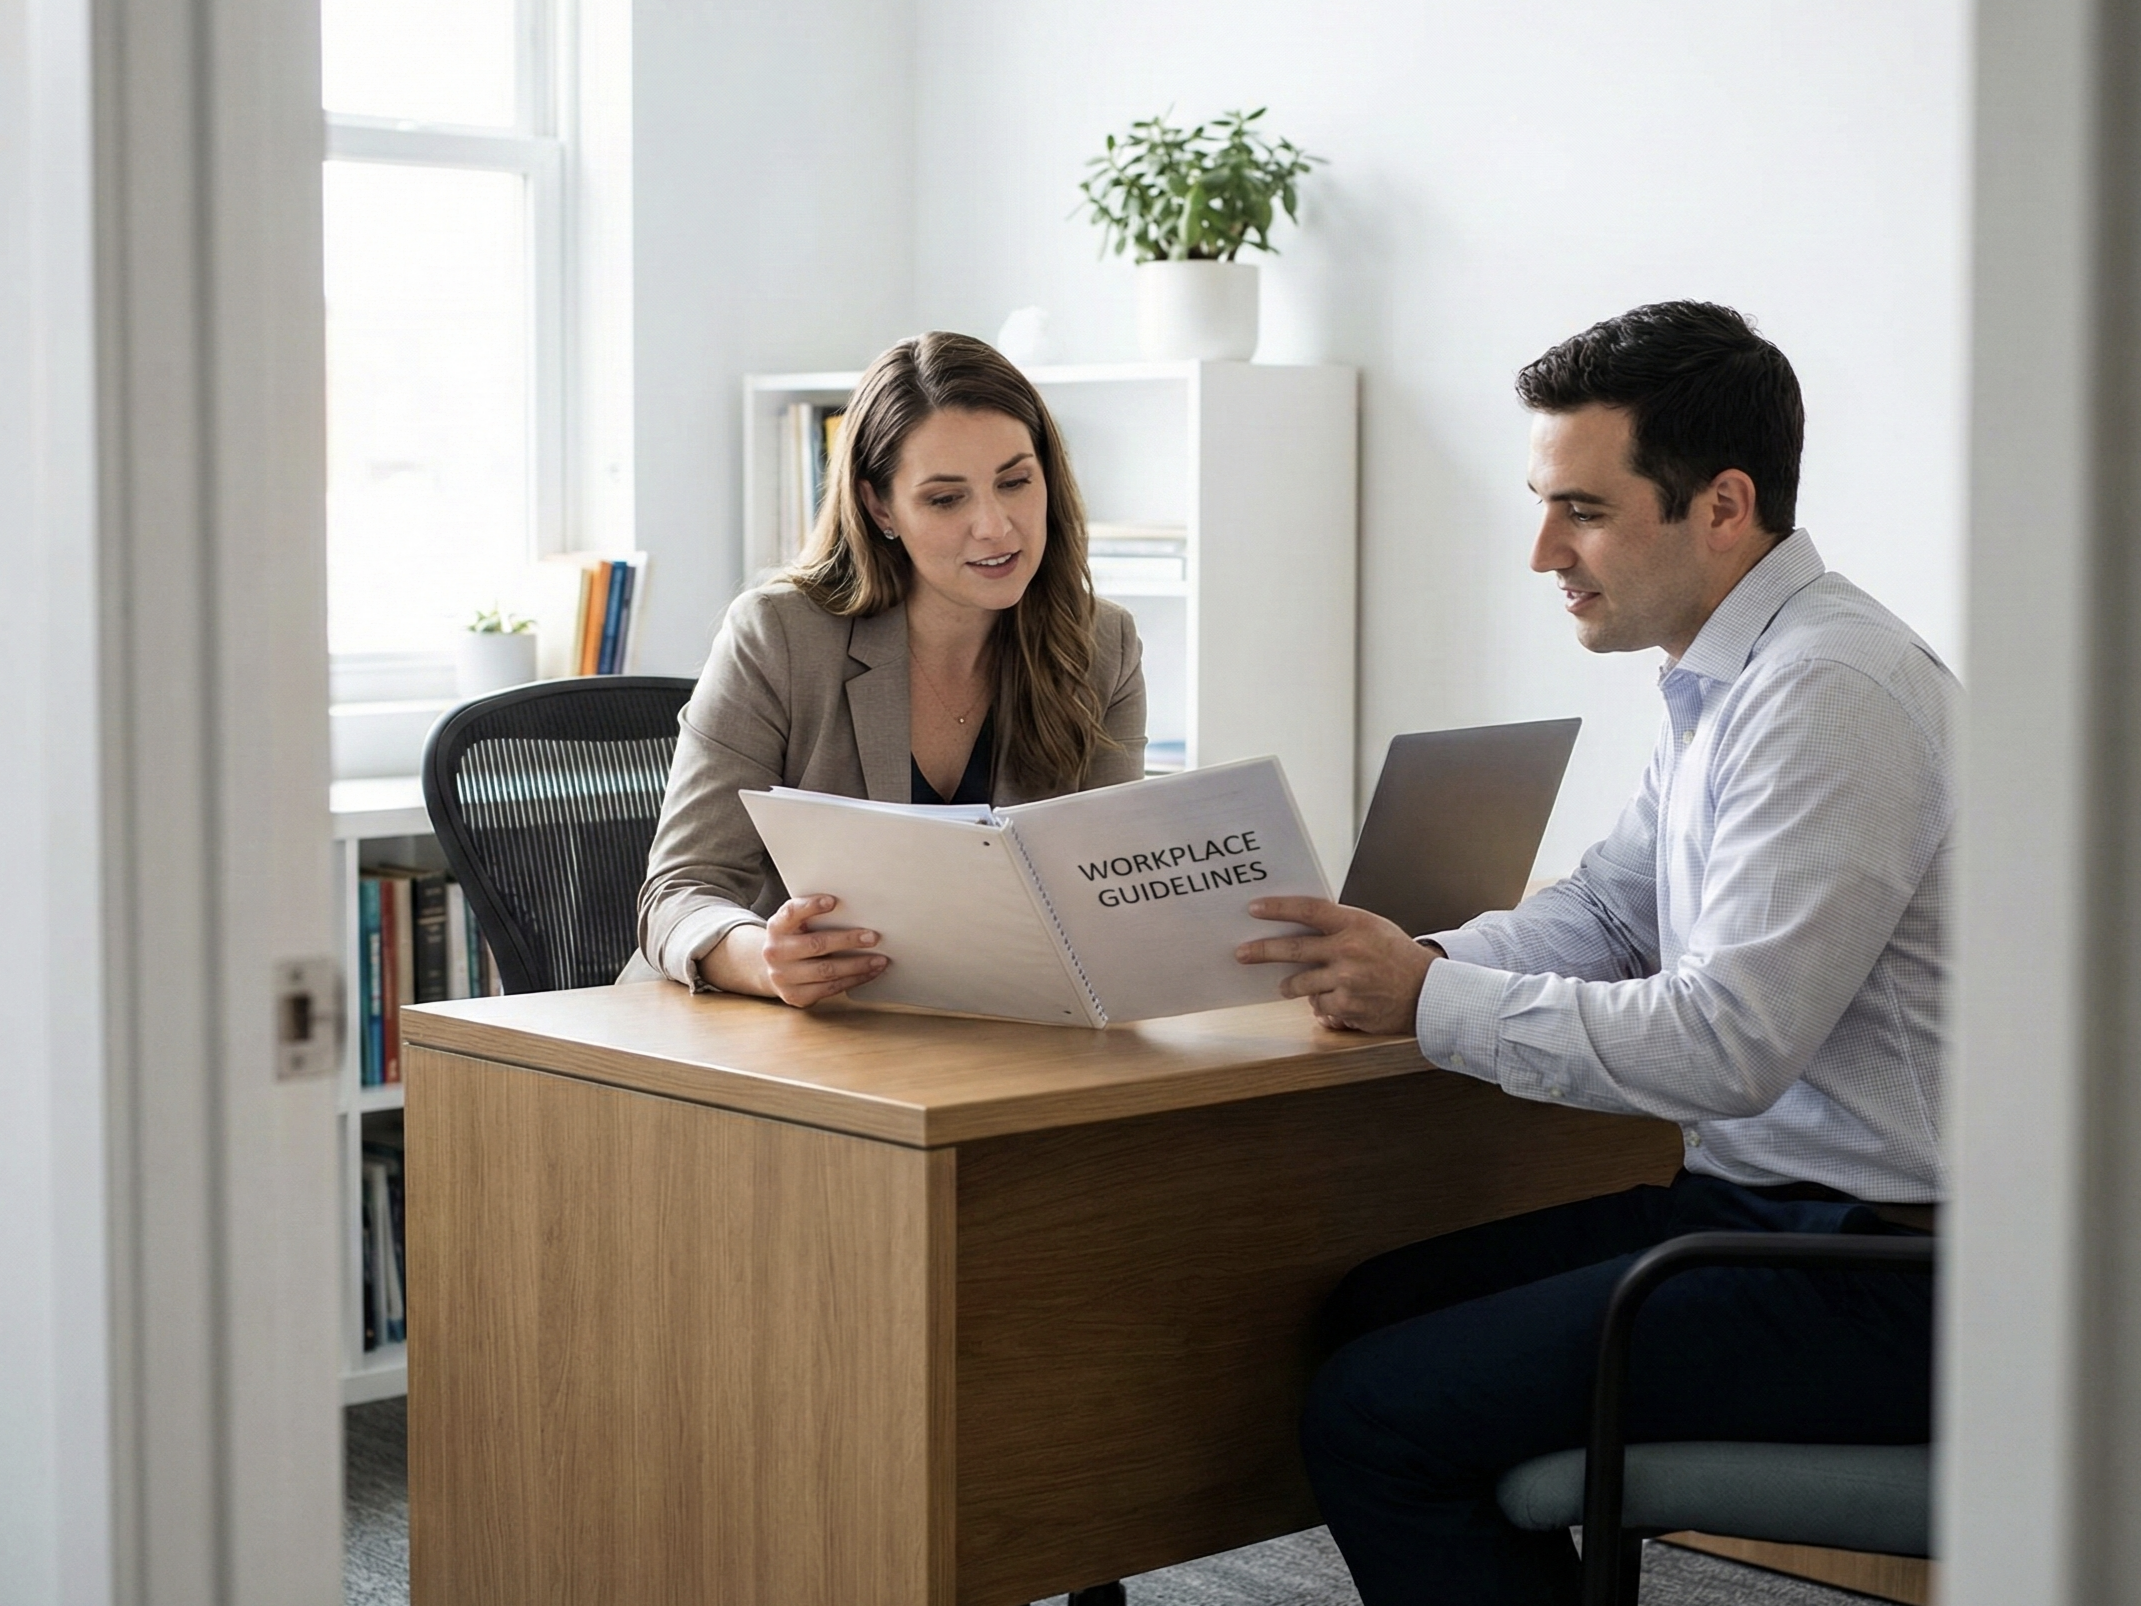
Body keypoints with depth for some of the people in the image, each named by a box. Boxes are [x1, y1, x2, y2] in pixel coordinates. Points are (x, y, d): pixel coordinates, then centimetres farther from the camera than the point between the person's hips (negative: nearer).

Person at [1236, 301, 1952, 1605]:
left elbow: (1727, 1044, -26)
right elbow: (1607, 912, 17)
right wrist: (1414, 958, -2)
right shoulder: (1733, 678, 11)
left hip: (1868, 1277, -10)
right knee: (1370, 1311, 13)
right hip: (1759, 1198, 10)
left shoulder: (1830, 693, -21)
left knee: (1377, 1418, -14)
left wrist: (1431, 1002, -17)